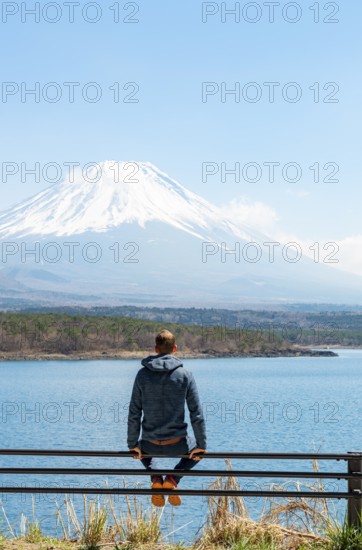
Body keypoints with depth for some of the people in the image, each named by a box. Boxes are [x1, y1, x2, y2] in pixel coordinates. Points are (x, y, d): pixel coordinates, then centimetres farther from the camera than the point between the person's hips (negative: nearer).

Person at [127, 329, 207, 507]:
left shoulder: (143, 374, -2)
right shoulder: (185, 375, -5)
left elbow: (134, 413, 0)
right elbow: (196, 414, -5)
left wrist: (133, 444, 9)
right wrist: (201, 445, 4)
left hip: (151, 445, 2)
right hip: (177, 445, -1)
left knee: (142, 448, 39)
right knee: (197, 451, 32)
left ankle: (156, 478, 8)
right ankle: (173, 479, 4)